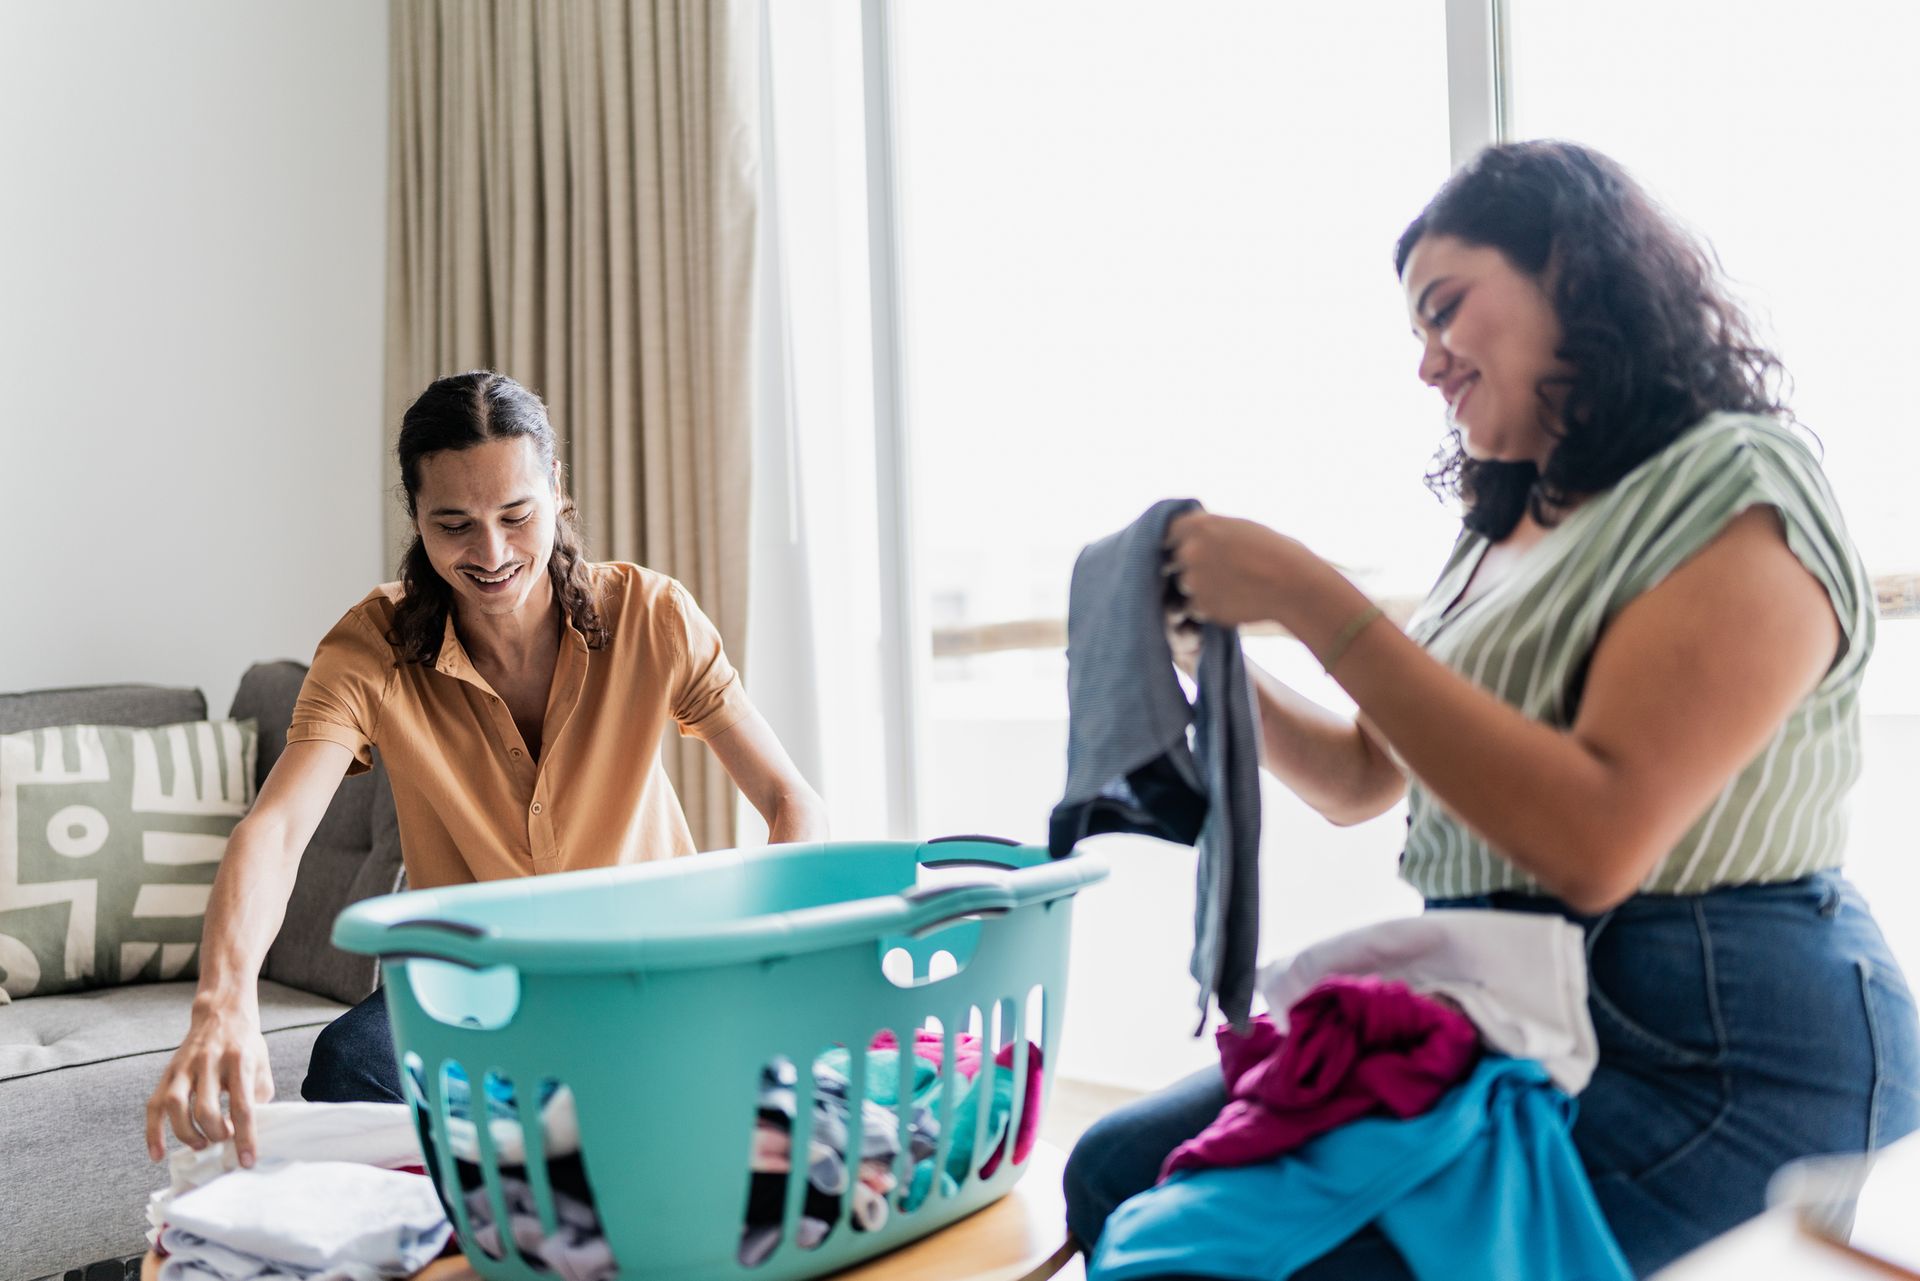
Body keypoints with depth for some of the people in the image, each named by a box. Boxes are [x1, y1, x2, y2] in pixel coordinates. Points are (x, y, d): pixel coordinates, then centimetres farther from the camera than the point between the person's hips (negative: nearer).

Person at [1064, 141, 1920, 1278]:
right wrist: (1212, 640, 3)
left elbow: (1592, 843, -24)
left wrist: (1313, 600, -22)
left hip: (1716, 1057, -8)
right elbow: (1358, 781, 19)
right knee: (1117, 1169, -3)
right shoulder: (1506, 530, 16)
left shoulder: (1739, 487, -10)